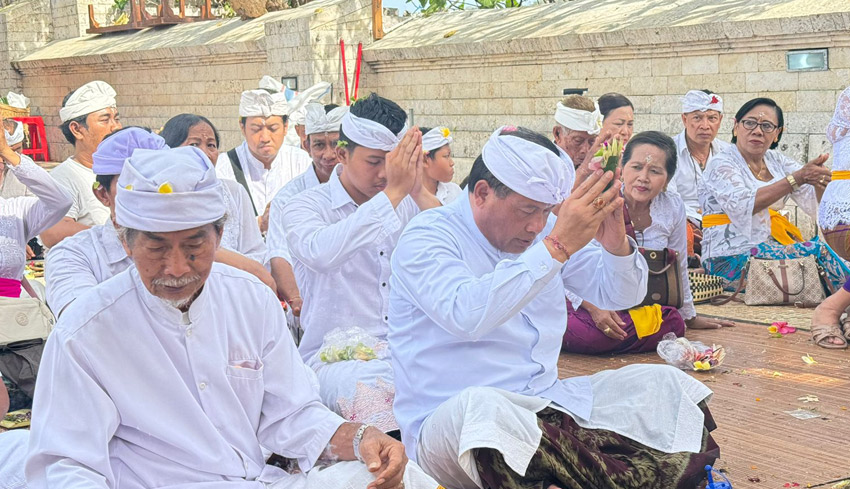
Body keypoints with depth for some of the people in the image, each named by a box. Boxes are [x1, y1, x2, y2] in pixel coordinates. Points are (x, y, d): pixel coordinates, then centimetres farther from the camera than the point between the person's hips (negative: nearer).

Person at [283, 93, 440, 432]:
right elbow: (320, 252, -24)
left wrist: (419, 192, -13)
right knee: (369, 392, -37)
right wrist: (392, 194, -23)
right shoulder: (305, 207, 1)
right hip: (333, 358, -4)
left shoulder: (408, 205, 14)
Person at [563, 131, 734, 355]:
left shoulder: (673, 208, -3)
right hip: (590, 301, -5)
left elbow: (678, 268, 13)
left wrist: (690, 317, 24)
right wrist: (594, 307, -28)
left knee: (674, 324, -26)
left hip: (647, 306, 6)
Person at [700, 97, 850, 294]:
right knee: (816, 251, -24)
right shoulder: (721, 165, -6)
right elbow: (741, 205, -26)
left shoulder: (776, 161, 14)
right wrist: (797, 178, -31)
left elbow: (813, 200, 2)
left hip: (772, 247, 7)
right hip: (730, 259, -7)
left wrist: (819, 178, -22)